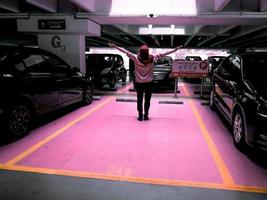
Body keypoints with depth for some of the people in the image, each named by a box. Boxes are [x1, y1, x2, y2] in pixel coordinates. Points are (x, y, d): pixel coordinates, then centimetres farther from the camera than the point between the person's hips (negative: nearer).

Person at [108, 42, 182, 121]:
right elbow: (162, 54, -8)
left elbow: (126, 52, -11)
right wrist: (175, 50, 1)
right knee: (147, 100, 11)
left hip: (139, 83, 0)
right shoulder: (152, 58, -15)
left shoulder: (136, 58, -17)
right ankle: (146, 115, 14)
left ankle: (140, 115, 12)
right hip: (149, 83, 0)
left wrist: (115, 46, -3)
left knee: (139, 100, 10)